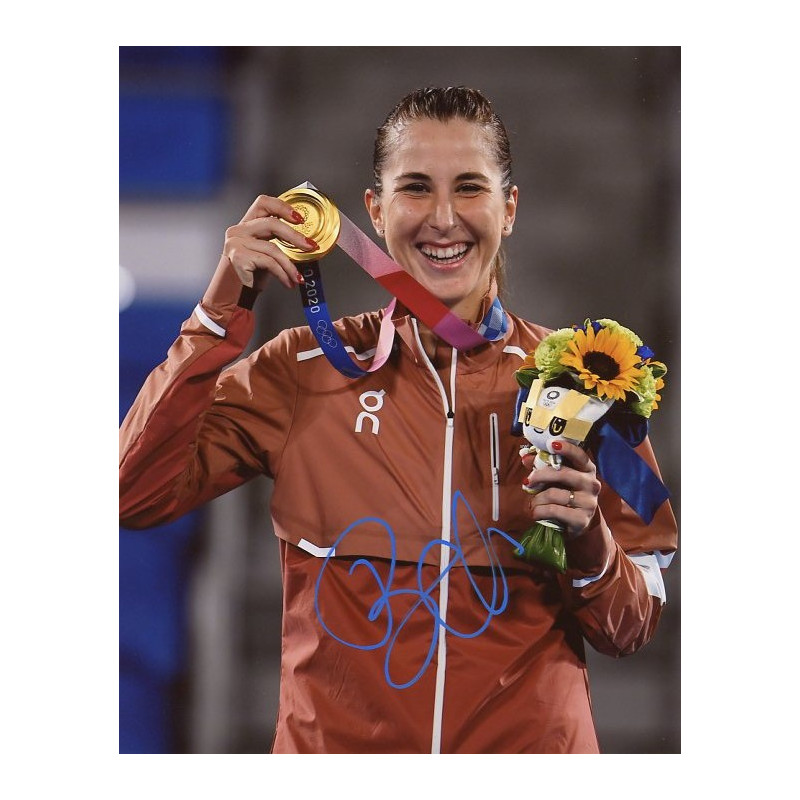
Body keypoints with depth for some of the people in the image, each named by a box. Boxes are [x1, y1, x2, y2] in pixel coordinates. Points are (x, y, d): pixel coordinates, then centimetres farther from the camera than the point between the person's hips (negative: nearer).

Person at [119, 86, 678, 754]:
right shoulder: (305, 368, -4)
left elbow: (631, 631, 0)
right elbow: (134, 494, -13)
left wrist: (587, 548, -21)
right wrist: (222, 312, -14)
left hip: (531, 743, 0)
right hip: (334, 743, 0)